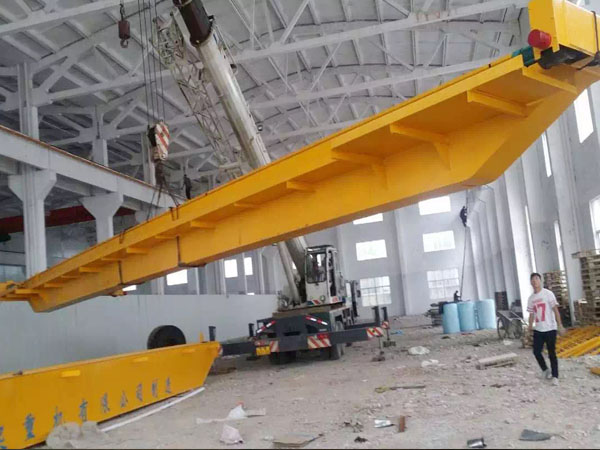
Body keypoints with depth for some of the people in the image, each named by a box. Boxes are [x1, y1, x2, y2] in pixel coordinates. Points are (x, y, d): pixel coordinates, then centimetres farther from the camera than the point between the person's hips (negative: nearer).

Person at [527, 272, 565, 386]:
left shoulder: (548, 294, -6)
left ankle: (555, 376, 10)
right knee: (536, 351, 1)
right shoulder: (531, 298, 8)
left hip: (550, 328, -4)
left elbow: (555, 310, -7)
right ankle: (545, 370, 24)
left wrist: (560, 325, -13)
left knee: (552, 353, 0)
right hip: (538, 330, 4)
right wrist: (530, 326, 1)